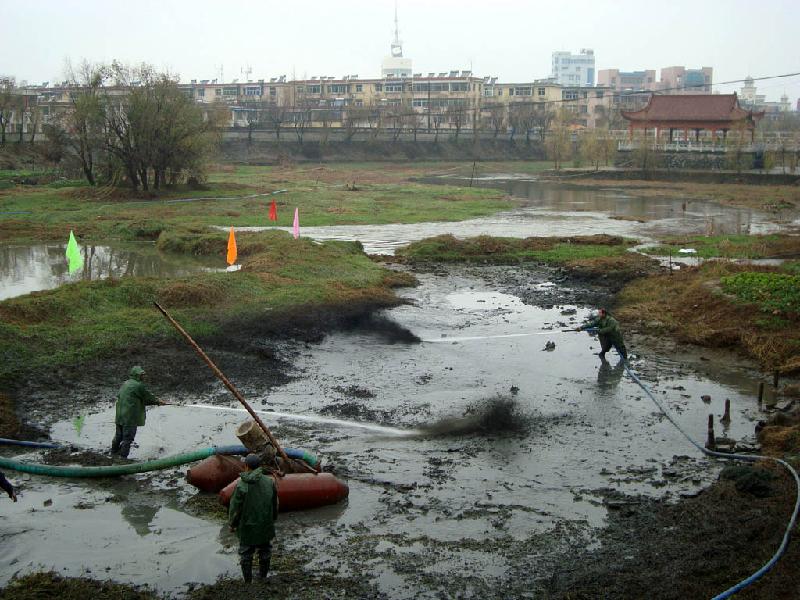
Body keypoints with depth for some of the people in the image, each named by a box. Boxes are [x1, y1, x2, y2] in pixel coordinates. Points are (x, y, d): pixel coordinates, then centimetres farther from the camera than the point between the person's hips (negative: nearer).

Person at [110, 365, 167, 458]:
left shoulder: (125, 384, 13)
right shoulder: (138, 385, -13)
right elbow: (148, 397, -6)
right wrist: (158, 402, 11)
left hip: (120, 416, 8)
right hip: (130, 417, -8)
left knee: (118, 436, 20)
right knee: (128, 438, -1)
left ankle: (114, 452, 30)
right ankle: (123, 457, 0)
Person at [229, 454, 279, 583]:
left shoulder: (241, 485, -21)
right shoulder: (269, 482, -8)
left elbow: (235, 508, -13)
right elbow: (275, 504, 4)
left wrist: (232, 524, 3)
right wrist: (272, 519, 20)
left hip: (247, 526, -3)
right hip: (266, 526, 3)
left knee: (246, 554, 12)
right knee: (265, 552, 20)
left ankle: (248, 581, 19)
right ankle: (263, 577, 32)